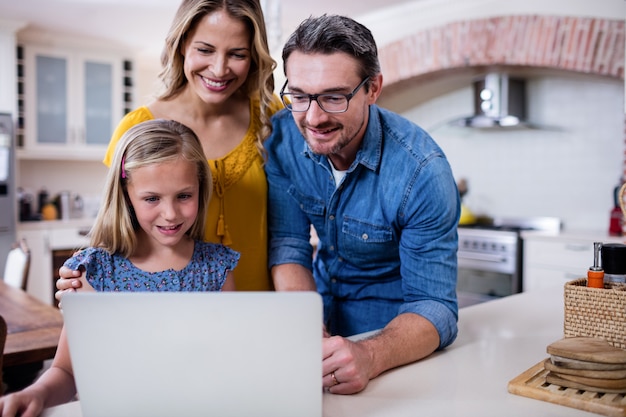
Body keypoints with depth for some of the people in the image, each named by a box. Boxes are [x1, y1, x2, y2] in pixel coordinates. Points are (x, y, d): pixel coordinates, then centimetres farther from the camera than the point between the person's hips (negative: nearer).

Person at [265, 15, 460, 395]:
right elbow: (288, 245, -11)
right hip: (324, 298, 3)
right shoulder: (283, 136, -14)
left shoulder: (421, 170, -26)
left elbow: (433, 305, -24)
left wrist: (371, 356, -43)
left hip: (391, 325, -2)